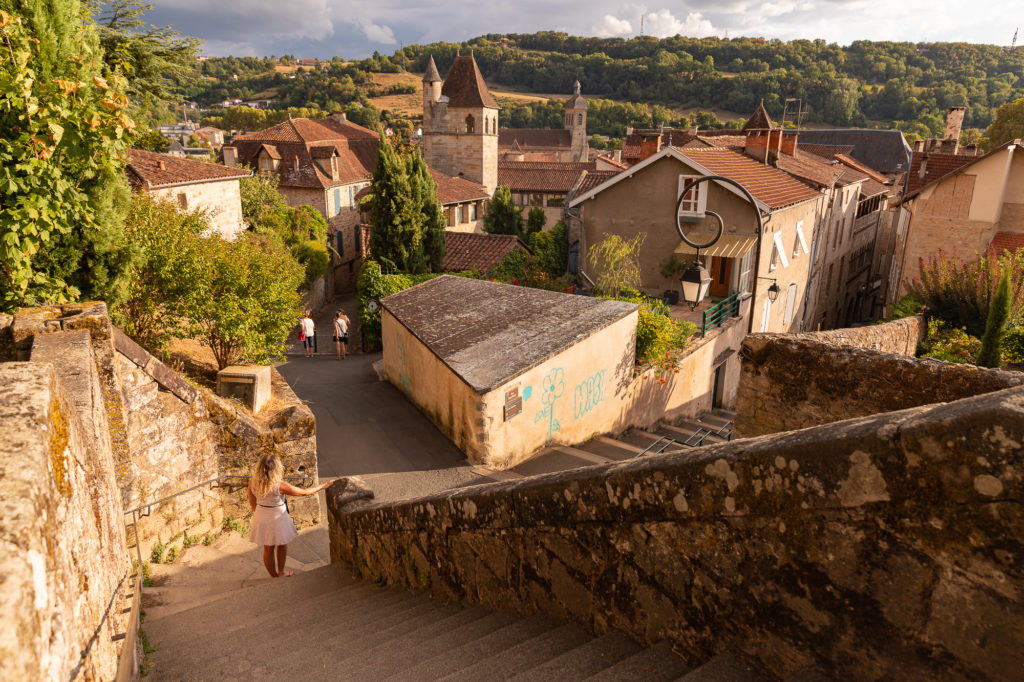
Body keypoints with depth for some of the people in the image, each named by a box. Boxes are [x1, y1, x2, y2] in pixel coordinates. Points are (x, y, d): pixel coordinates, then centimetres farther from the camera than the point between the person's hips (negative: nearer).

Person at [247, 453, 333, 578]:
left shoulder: (252, 482, -14)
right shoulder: (279, 485, -28)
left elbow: (252, 503, 1)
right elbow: (304, 492, -19)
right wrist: (324, 485, -7)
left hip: (261, 517, 5)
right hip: (277, 518, -4)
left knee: (268, 549, 21)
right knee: (282, 545, 23)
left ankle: (274, 576, 38)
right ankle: (281, 572, 40)